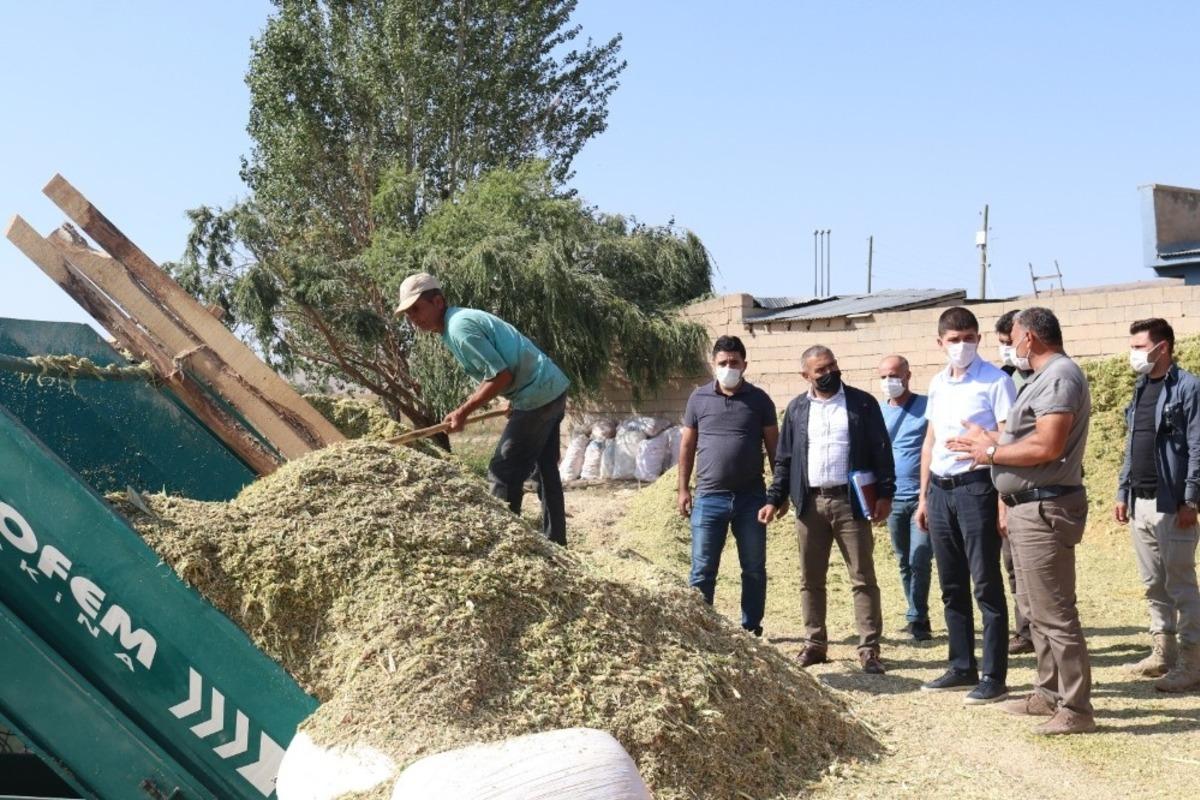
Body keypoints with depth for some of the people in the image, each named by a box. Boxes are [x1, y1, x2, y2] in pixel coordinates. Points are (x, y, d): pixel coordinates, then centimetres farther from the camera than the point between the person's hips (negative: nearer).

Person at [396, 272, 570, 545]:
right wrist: (514, 399, 14)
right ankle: (555, 542, 25)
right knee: (545, 470, 17)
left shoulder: (459, 328, -18)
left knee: (504, 474, -3)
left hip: (537, 396, -10)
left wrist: (463, 412, -16)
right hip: (552, 388, 10)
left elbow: (501, 375, -22)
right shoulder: (462, 318, 12)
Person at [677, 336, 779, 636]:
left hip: (751, 497, 0)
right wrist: (683, 489, 4)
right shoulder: (699, 398, 4)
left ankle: (751, 628, 20)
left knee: (754, 569, 8)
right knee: (702, 570, 1)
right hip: (709, 498, 0)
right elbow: (687, 445, 9)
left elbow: (774, 446, 6)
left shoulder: (759, 399, 2)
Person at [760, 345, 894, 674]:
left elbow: (881, 451, 0)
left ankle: (869, 649, 2)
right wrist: (775, 499, 5)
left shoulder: (863, 403, 2)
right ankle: (814, 644, 18)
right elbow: (784, 459, 12)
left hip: (850, 501, -3)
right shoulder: (797, 409, 10)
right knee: (811, 579, 8)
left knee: (863, 578, -1)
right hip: (810, 503, 3)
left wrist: (885, 494, -8)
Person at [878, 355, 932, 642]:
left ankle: (916, 619, 1)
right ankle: (919, 617, 22)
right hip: (893, 499, 4)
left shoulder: (927, 407, -4)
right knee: (904, 563, 11)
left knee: (919, 561, -9)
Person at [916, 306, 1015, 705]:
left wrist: (1004, 499, -16)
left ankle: (994, 676, 3)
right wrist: (924, 497, 17)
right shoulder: (938, 383, 13)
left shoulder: (995, 381, -7)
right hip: (940, 490, 7)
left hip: (976, 487, -7)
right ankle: (962, 667, 23)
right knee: (951, 586, 13)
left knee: (986, 585, -3)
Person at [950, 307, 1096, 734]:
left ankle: (1076, 708, -3)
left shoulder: (1060, 376, -15)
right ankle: (1050, 692, 27)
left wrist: (991, 453, -14)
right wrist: (991, 440, 5)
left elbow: (1046, 446, -25)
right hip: (1029, 508, 11)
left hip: (1045, 509, -11)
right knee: (1036, 609, 18)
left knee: (1054, 612, -8)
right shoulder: (1046, 377, 18)